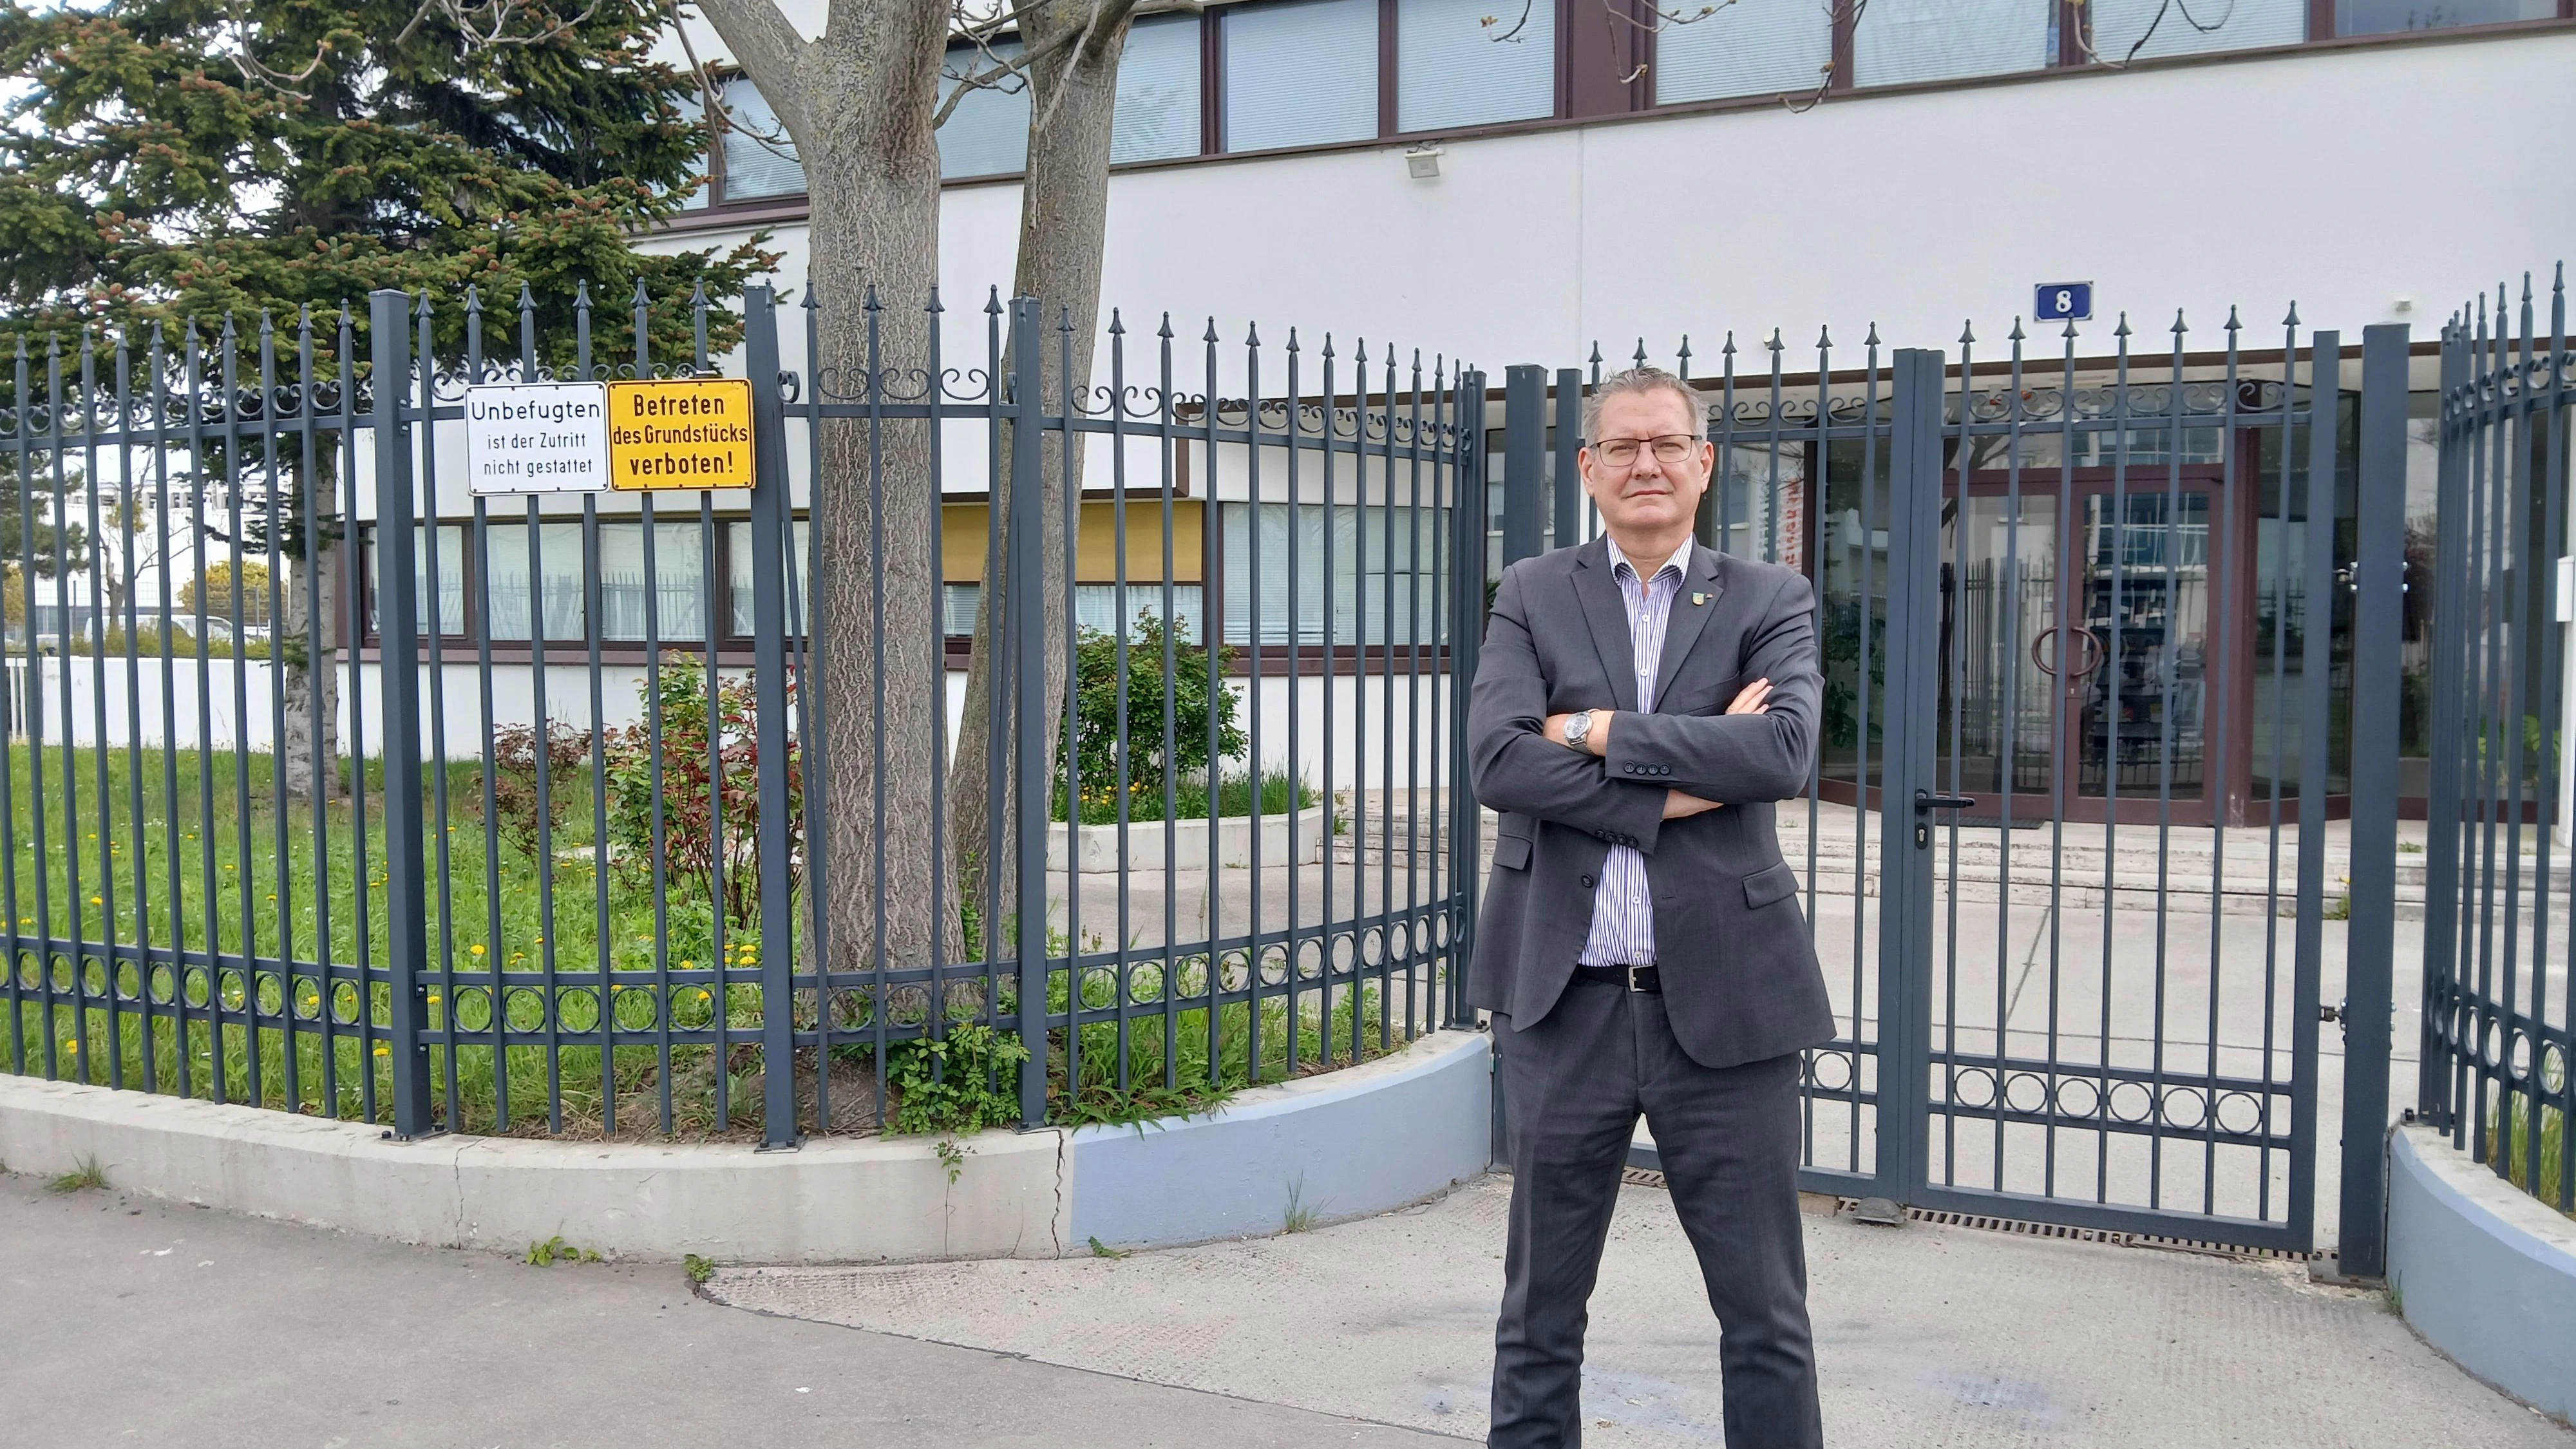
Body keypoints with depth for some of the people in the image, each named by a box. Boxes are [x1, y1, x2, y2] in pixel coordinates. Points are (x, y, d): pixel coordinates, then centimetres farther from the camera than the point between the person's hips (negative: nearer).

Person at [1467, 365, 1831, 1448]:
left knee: (1766, 1312, 8)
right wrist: (1673, 788, -15)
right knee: (1540, 1310, 13)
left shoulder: (1768, 602, 5)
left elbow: (1785, 750, -14)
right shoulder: (1532, 598, 6)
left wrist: (1600, 730, -13)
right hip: (1564, 1004, 1)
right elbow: (1497, 760, -10)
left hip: (1722, 1000, 0)